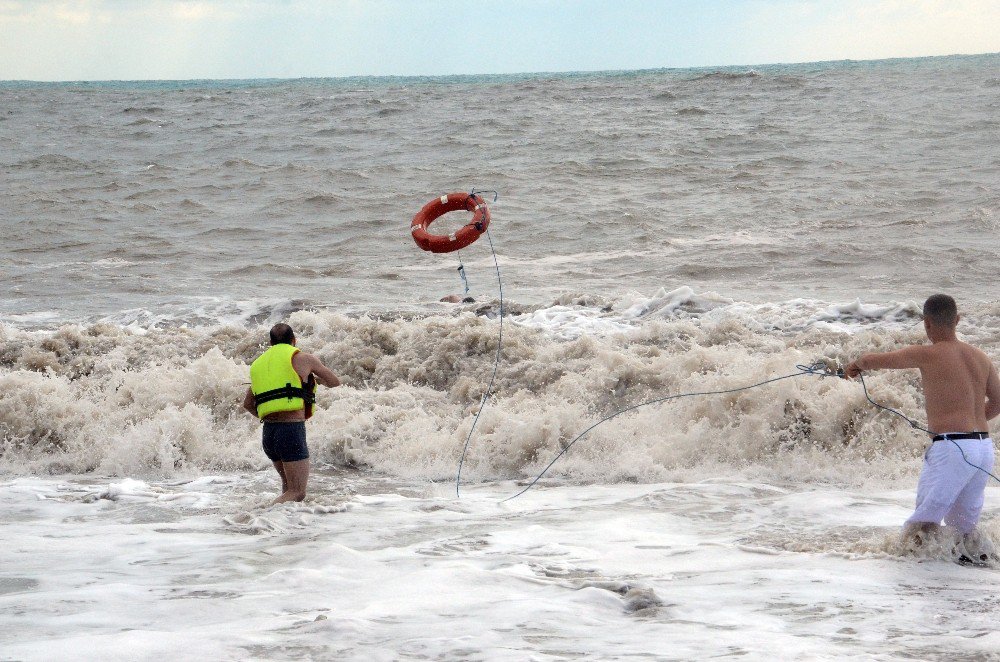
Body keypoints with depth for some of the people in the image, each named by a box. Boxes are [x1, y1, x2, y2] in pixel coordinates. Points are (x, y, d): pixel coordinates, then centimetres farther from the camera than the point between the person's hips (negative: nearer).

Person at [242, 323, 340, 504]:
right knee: (297, 492, -8)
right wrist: (317, 379, 38)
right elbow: (334, 382, 18)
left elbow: (247, 404, 28)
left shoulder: (259, 363, 18)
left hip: (268, 433, 6)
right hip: (292, 429, -6)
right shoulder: (303, 359, 3)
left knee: (289, 485, 23)